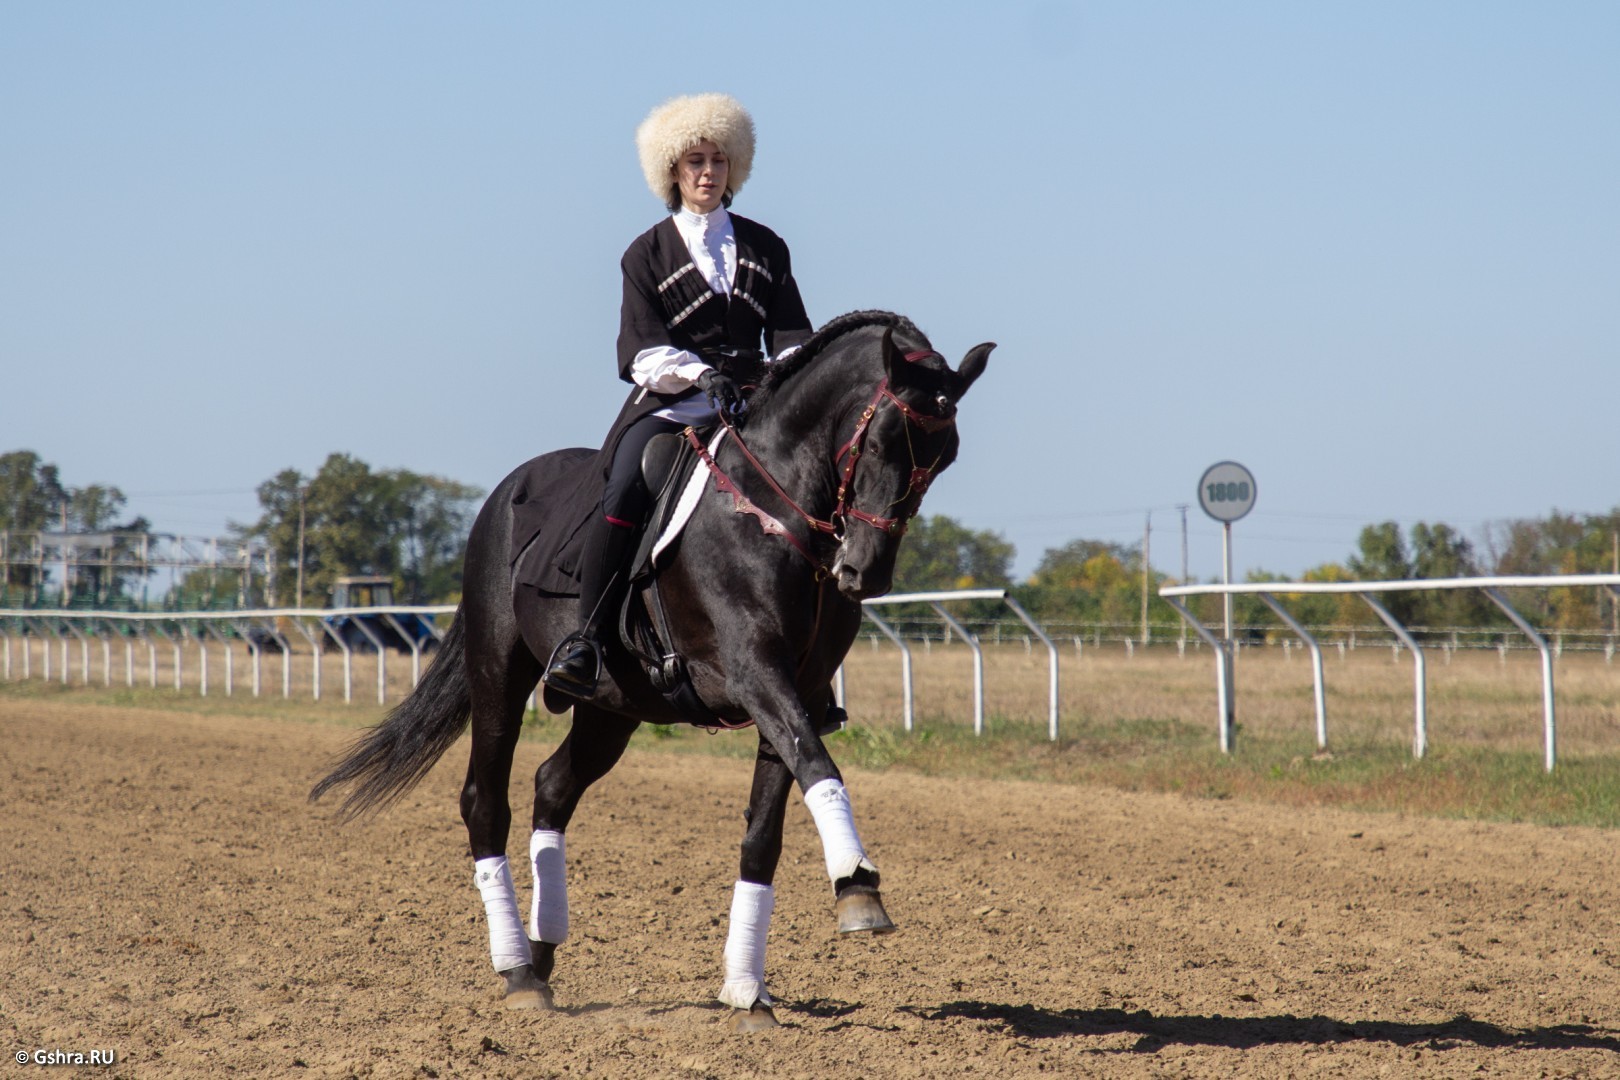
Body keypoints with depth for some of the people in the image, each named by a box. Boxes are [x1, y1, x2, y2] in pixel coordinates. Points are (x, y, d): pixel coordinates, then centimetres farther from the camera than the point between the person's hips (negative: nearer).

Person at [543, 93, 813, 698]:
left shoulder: (765, 248, 17)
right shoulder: (648, 255, 9)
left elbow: (790, 336, 11)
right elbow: (644, 352, -3)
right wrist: (700, 374, -22)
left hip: (747, 405, 3)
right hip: (669, 406, -3)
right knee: (625, 491, -31)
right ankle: (585, 637, -32)